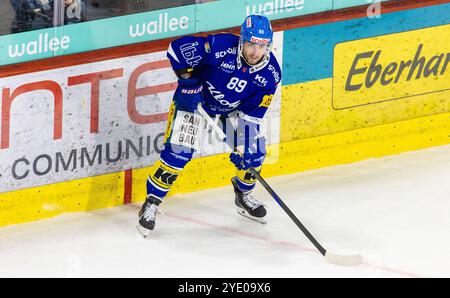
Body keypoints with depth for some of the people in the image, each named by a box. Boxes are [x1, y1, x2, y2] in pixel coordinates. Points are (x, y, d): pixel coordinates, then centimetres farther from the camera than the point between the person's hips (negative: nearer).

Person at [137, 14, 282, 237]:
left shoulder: (270, 74, -21)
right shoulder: (220, 47, -33)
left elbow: (252, 114, -16)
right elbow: (178, 48, -27)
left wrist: (242, 144, -23)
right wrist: (187, 79, -27)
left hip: (233, 108, 4)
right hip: (194, 99, -4)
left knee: (253, 152, -4)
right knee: (178, 151, -15)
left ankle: (244, 195, 27)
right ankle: (151, 203, -2)